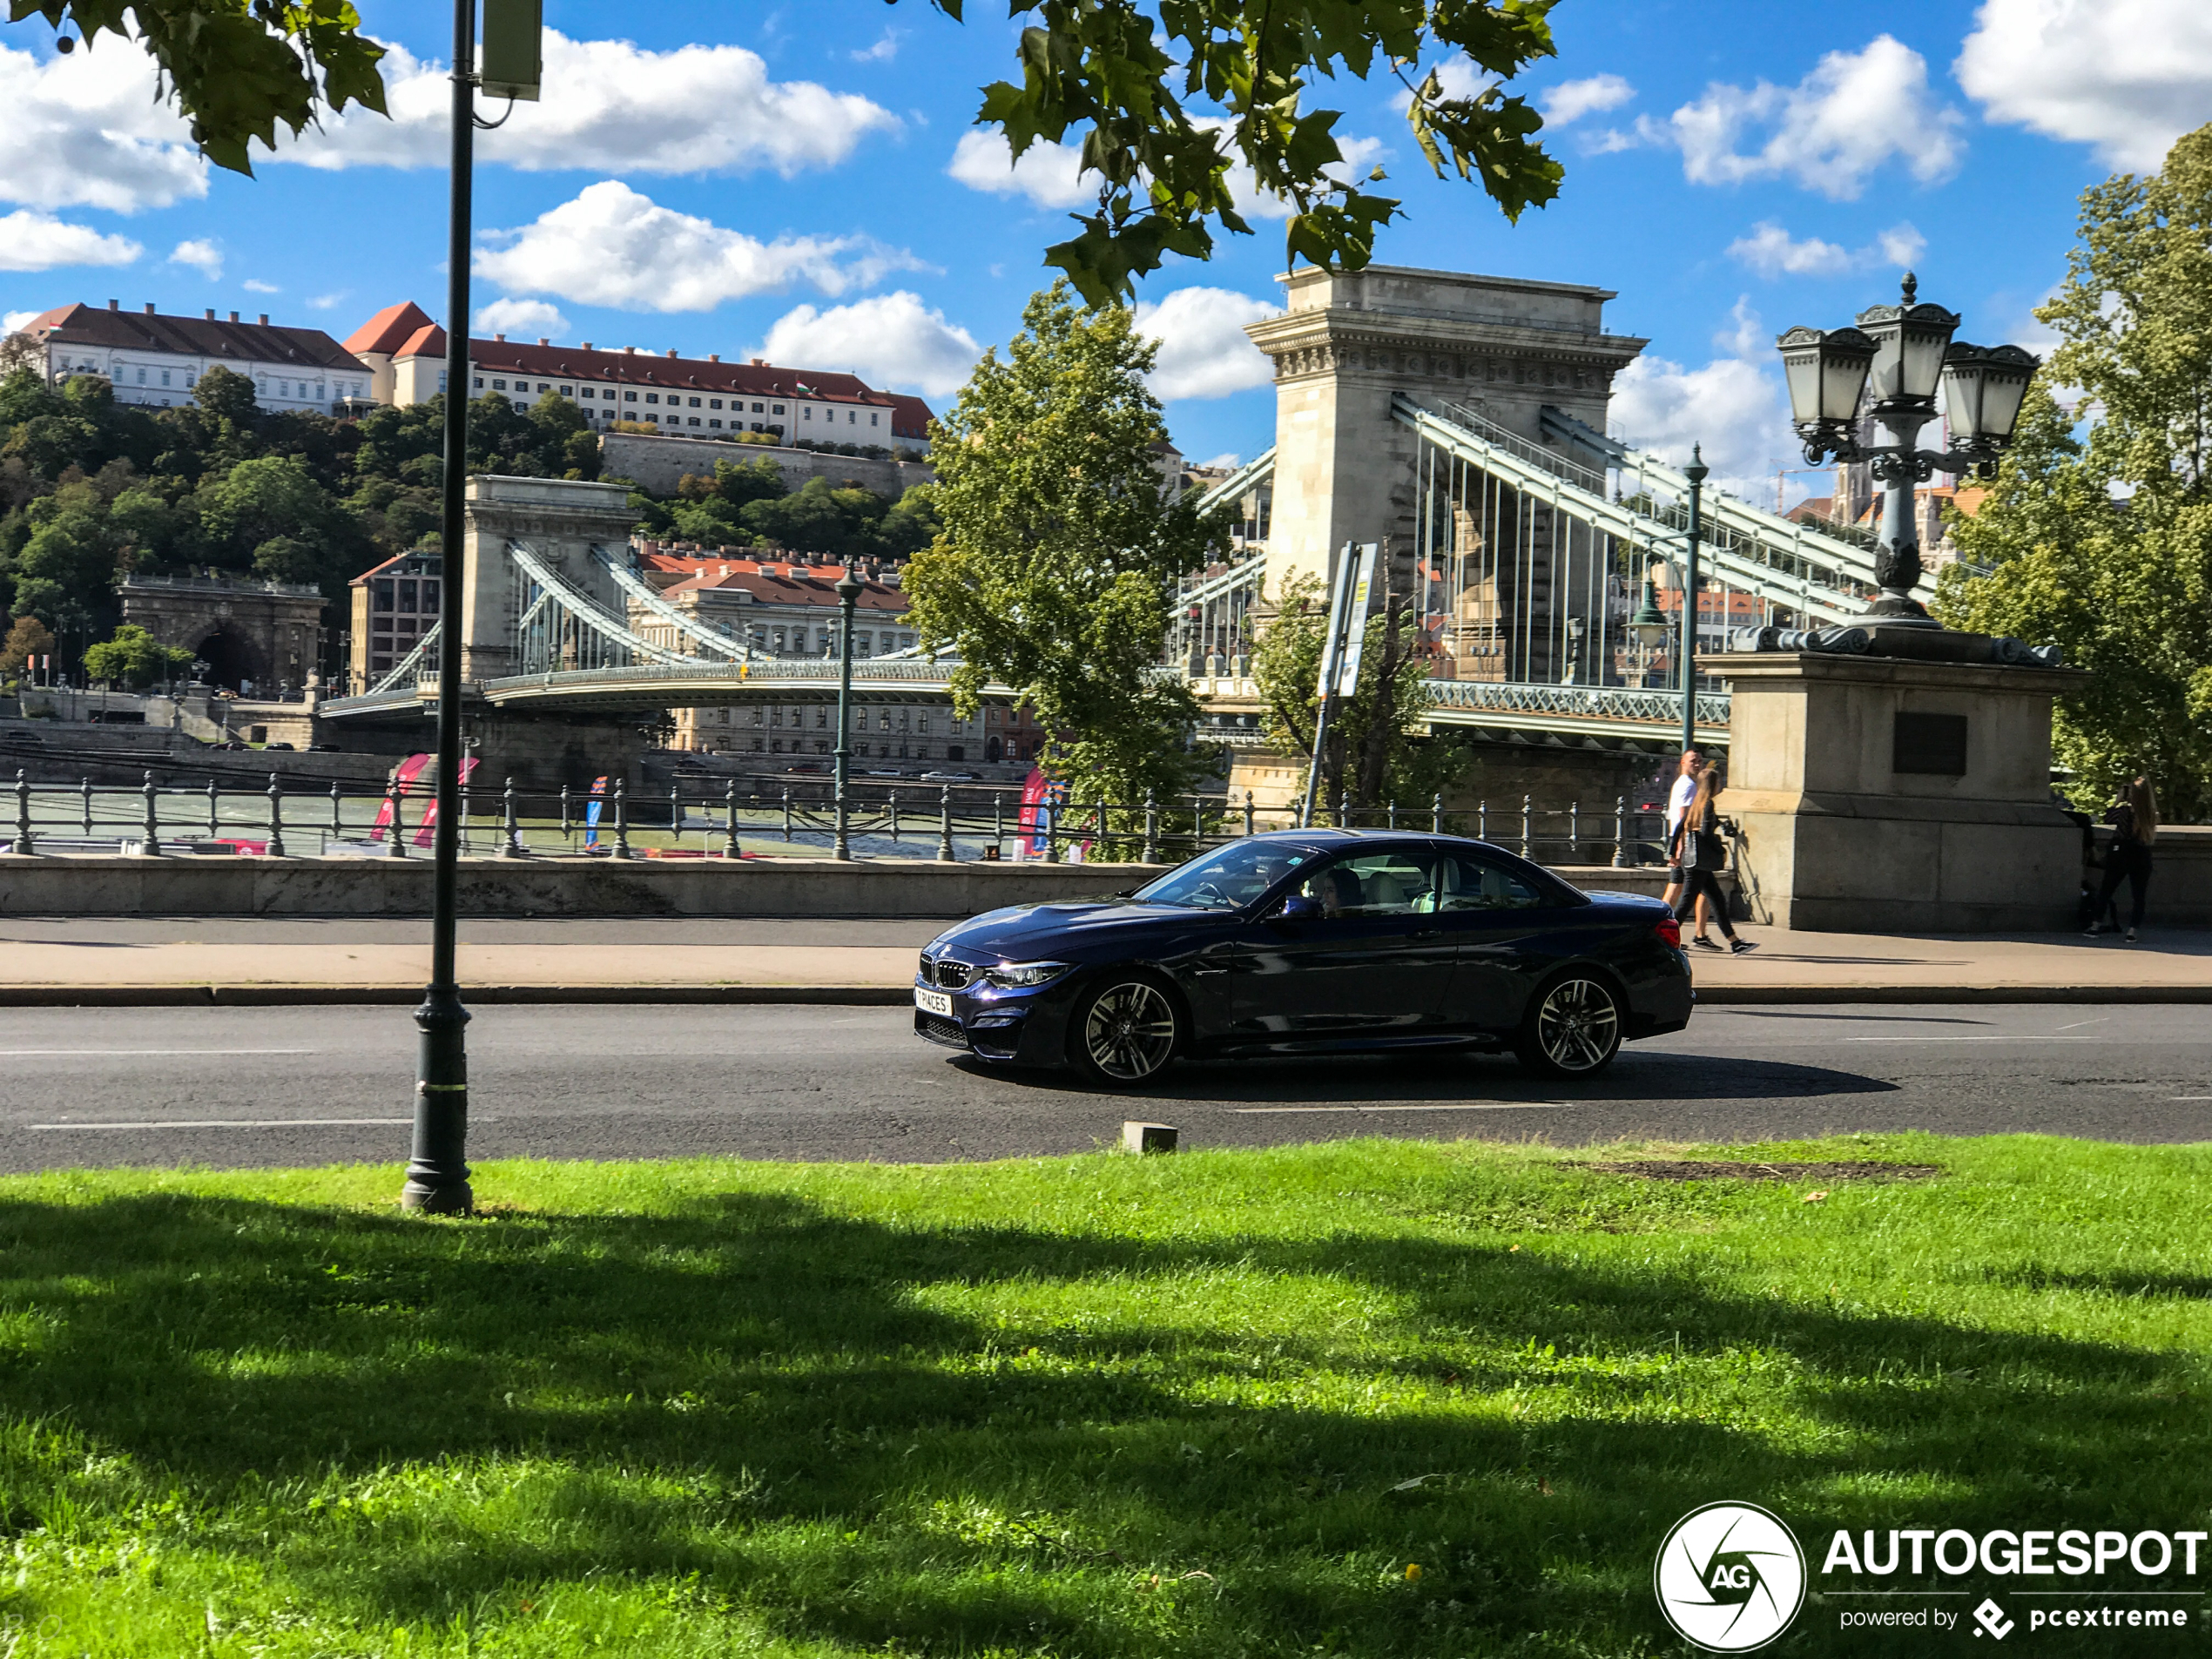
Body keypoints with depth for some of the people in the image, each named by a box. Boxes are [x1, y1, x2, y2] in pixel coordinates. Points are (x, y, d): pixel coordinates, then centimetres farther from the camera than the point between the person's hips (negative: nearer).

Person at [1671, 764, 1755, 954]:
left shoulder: (1696, 803, 15)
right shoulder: (1707, 804, -11)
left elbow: (1680, 826, 15)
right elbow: (1706, 832, -19)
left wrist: (1674, 852, 17)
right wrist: (1720, 849, -7)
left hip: (1691, 857, 10)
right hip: (1700, 858, -10)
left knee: (1717, 899, 9)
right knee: (1688, 900, -6)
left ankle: (1734, 942, 9)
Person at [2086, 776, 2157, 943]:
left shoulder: (2125, 809, -13)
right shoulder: (2152, 814, -3)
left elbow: (2108, 819, 1)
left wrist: (2119, 800, 1)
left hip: (2121, 854, -2)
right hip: (2142, 857, 2)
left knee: (2105, 891, 10)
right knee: (2138, 896, 7)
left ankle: (2096, 925, 9)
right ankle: (2132, 931, 1)